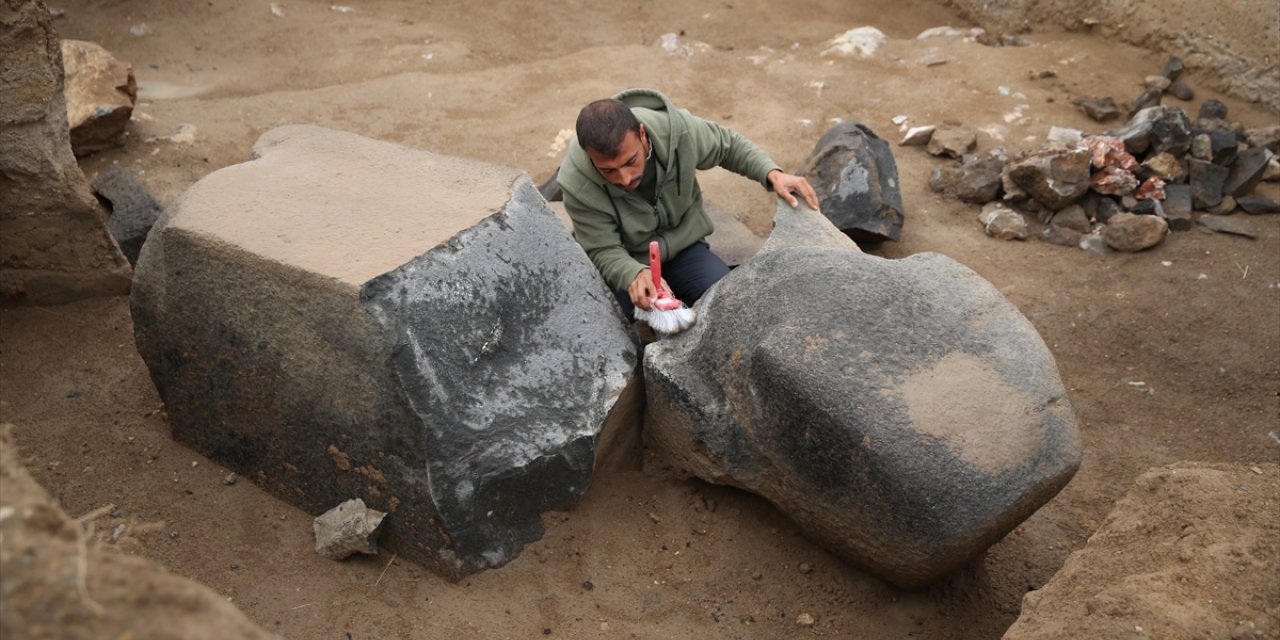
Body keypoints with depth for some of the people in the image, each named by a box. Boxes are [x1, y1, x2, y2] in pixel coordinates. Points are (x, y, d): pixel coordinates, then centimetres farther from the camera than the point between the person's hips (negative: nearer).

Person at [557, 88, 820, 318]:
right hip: (625, 264, -2)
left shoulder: (679, 130, -23)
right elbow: (603, 251, -20)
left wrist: (772, 174, -18)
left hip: (684, 246, 2)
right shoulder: (578, 185, -28)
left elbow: (729, 145, -1)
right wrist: (635, 275, -42)